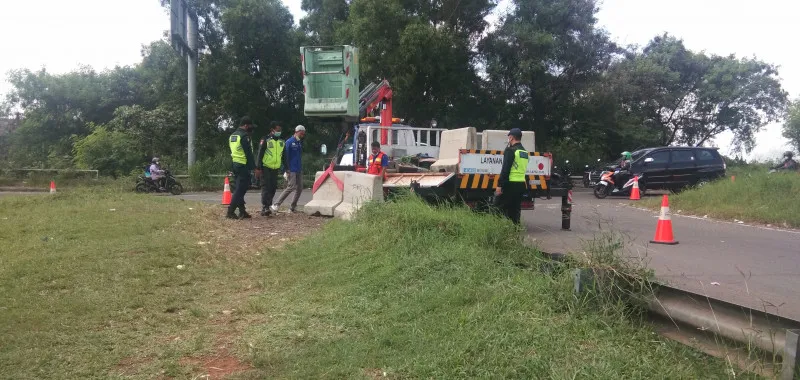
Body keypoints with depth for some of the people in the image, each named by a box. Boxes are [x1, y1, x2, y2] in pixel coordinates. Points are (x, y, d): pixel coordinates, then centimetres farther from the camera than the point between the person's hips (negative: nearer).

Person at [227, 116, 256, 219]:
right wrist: (254, 167, -12)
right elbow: (249, 153, -16)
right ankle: (231, 211, -8)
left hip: (234, 164, 10)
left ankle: (242, 211, 18)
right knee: (240, 189, -6)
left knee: (240, 188, 14)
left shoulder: (232, 136, 16)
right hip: (243, 166, -9)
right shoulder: (244, 136, -13)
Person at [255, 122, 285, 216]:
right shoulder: (265, 140, -6)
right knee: (266, 187, -11)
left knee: (273, 188, 6)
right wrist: (258, 168, -14)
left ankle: (267, 206, 15)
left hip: (276, 169, 6)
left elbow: (284, 156, 18)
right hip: (266, 168, -6)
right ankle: (264, 208, -14)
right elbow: (259, 154, -8)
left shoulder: (282, 142, 11)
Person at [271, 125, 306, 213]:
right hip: (291, 169, -8)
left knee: (299, 188, 6)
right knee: (291, 187, -16)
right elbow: (286, 157, -12)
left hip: (299, 170, 8)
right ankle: (275, 206, -13)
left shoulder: (300, 143, 14)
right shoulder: (289, 142, -8)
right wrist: (286, 170, -16)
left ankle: (293, 207, 16)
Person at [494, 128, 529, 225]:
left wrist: (499, 184, -17)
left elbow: (505, 169, -17)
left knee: (499, 208, -3)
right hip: (521, 184, 8)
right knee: (515, 210, 13)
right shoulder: (525, 152, 15)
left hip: (511, 184, -8)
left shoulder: (510, 150, -11)